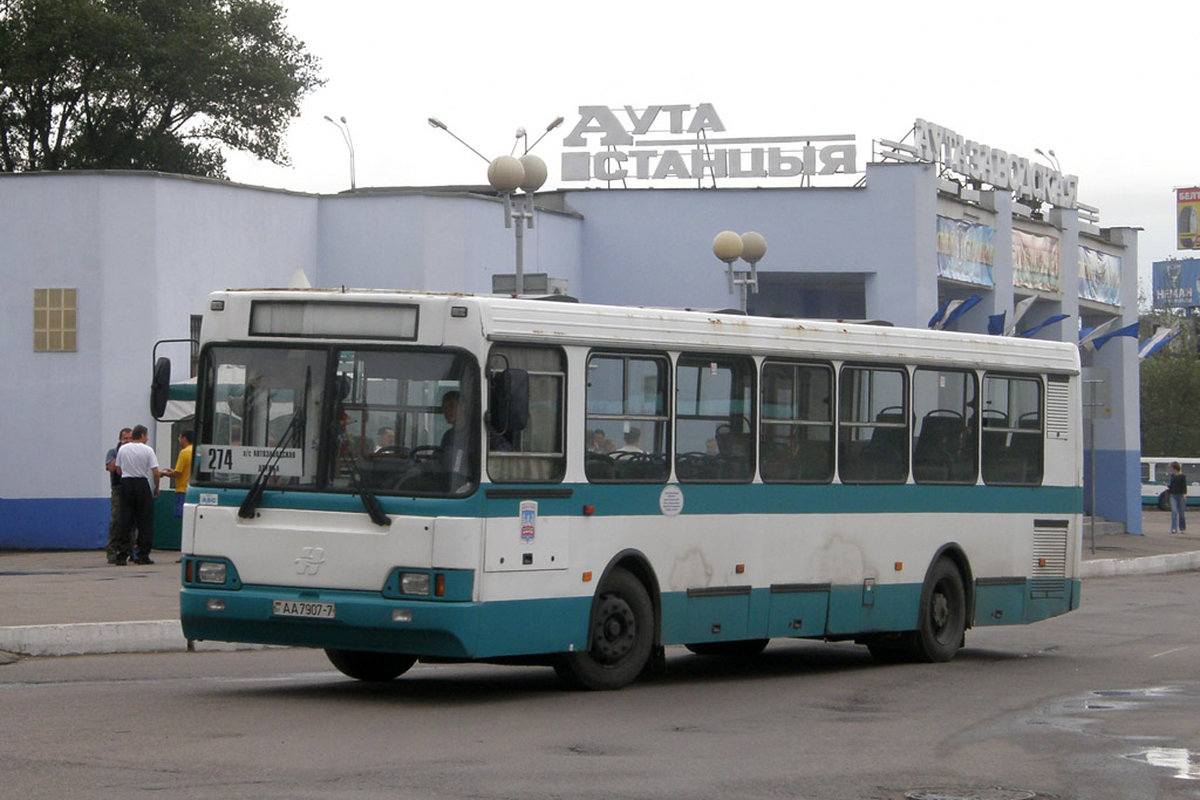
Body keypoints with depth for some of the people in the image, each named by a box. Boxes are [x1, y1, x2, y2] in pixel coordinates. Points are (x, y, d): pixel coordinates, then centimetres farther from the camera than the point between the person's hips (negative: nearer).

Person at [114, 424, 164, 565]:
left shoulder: (122, 449, 5)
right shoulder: (147, 450, -5)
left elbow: (118, 469, 9)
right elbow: (156, 473, -8)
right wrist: (156, 489, 6)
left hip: (126, 484, 3)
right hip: (142, 484, -3)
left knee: (125, 520, 5)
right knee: (145, 521, 4)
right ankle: (143, 554, 0)